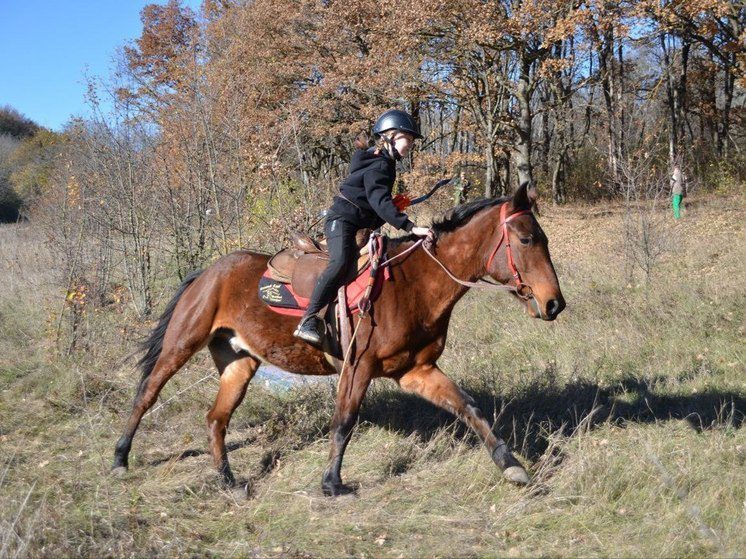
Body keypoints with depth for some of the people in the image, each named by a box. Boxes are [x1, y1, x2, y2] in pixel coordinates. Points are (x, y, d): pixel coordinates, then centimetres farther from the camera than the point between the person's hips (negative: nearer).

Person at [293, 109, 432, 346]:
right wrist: (410, 227, -38)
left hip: (362, 226, 11)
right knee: (341, 262, -33)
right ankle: (308, 320, -39)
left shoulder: (385, 163, 16)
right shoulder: (377, 166, -16)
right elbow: (380, 202, -31)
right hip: (342, 219, -11)